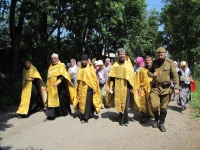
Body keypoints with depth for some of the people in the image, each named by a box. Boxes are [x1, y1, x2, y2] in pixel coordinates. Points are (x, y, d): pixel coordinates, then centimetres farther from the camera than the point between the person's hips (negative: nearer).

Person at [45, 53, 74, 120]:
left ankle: (64, 111, 20)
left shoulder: (61, 66, -4)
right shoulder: (50, 67, 14)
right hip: (52, 87, 5)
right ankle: (52, 114, -1)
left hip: (60, 86, -5)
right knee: (52, 99, -1)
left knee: (61, 98, 1)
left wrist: (57, 82, -32)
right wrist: (48, 86, 14)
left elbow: (62, 76, -17)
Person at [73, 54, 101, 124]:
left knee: (87, 102, -7)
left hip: (88, 87, -6)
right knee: (82, 102, 8)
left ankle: (85, 117, -4)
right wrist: (77, 88, 13)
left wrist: (94, 88, -10)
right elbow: (78, 78, 16)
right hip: (81, 88, 6)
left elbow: (94, 78, -6)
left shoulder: (90, 67, -4)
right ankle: (90, 114, 21)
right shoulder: (80, 68, 11)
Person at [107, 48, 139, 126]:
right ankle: (124, 119, 20)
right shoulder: (115, 65, 8)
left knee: (125, 104, -1)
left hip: (126, 87, -2)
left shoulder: (128, 64, 3)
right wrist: (111, 86, 0)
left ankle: (122, 120, 11)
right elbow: (111, 76, 7)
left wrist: (131, 87, -5)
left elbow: (132, 76, 1)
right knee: (119, 103, 6)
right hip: (117, 87, 2)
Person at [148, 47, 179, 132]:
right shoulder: (154, 62, 2)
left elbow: (175, 75, -4)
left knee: (164, 107, 7)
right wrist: (152, 75, -9)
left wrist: (176, 87, -12)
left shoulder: (170, 63, -3)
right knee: (154, 105, -9)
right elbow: (149, 71, 15)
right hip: (155, 87, 1)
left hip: (165, 88, 0)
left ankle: (161, 123, 25)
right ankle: (156, 119, 20)